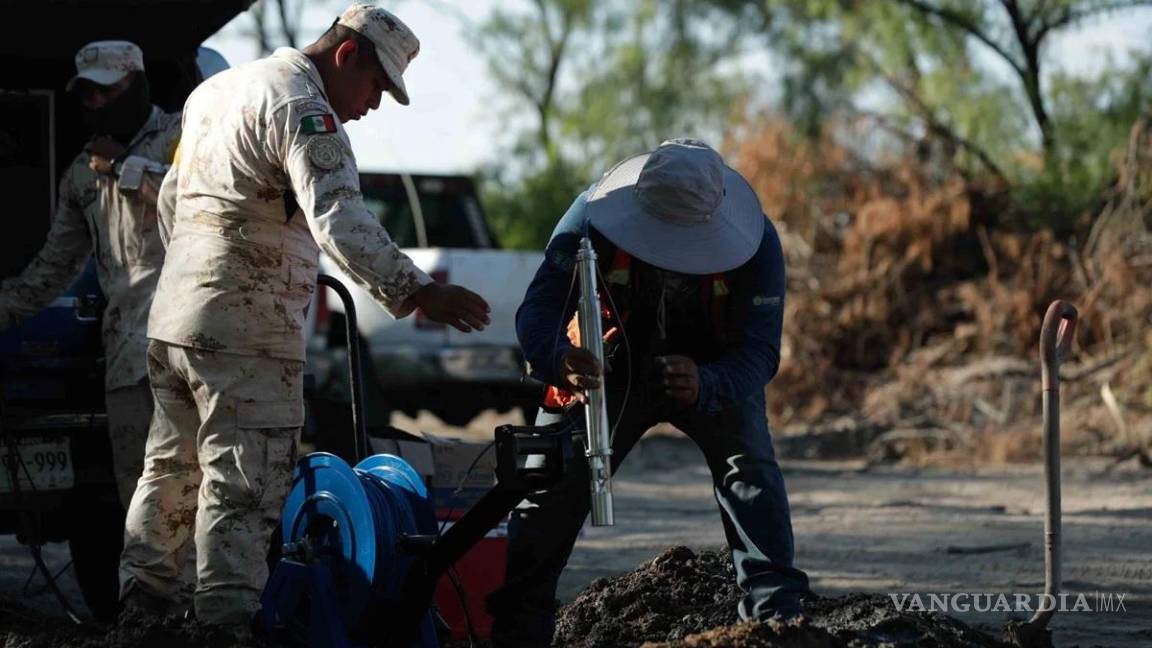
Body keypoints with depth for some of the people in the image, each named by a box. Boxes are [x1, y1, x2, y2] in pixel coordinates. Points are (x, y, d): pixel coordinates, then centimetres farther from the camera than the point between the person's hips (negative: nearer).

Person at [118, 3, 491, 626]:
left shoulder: (216, 90, 19)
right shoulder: (301, 107, -13)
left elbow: (170, 200, 28)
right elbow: (340, 219, -26)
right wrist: (416, 293, -32)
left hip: (171, 315, 9)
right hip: (244, 330, -9)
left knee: (172, 468, 18)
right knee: (244, 485, -9)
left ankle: (141, 595, 25)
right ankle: (229, 616, -12)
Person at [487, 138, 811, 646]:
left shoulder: (755, 243, -31)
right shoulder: (593, 217, -31)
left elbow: (759, 351, -33)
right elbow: (537, 309, -33)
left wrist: (705, 385, -56)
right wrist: (558, 359, -57)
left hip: (713, 372, 0)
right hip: (610, 369, 0)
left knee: (750, 464, -21)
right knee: (552, 479, -6)